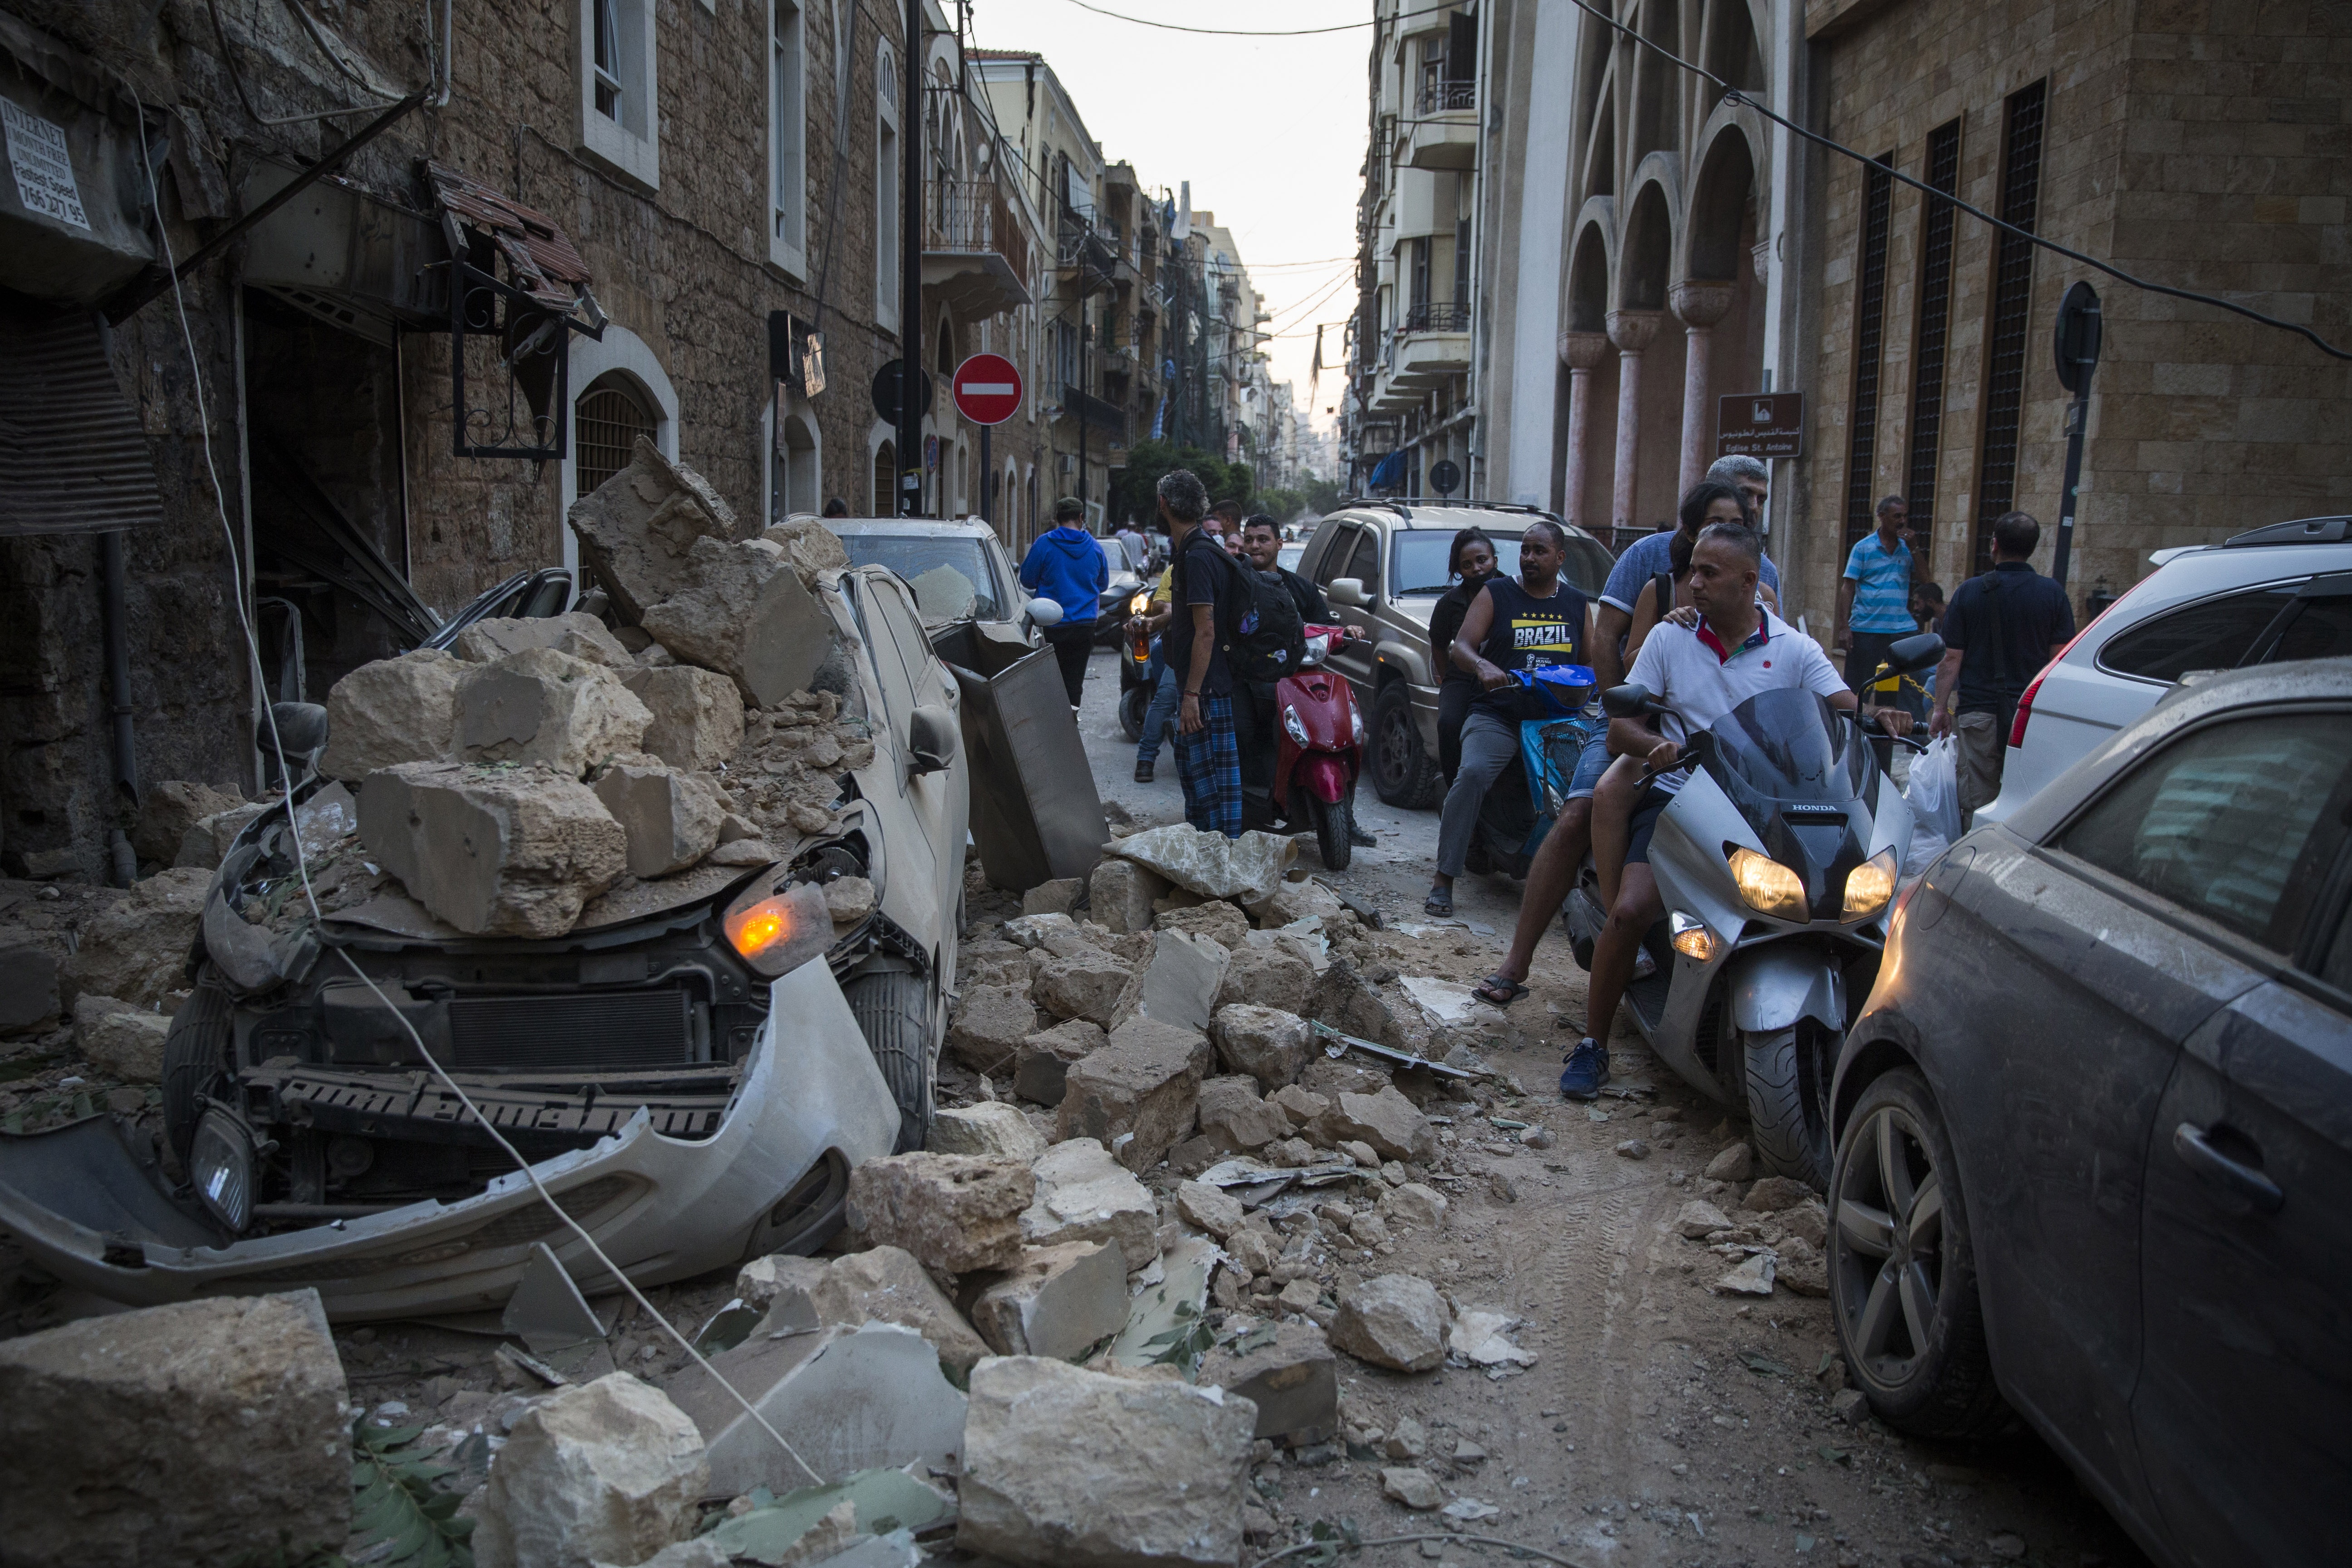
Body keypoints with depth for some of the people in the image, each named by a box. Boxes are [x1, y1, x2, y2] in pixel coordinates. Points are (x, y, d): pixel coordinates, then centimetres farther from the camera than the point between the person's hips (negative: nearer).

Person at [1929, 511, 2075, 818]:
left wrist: (1941, 708, 6)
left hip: (1978, 712, -1)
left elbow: (1952, 659, -2)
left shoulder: (1969, 592, -2)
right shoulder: (2053, 594, 0)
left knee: (1977, 807, 3)